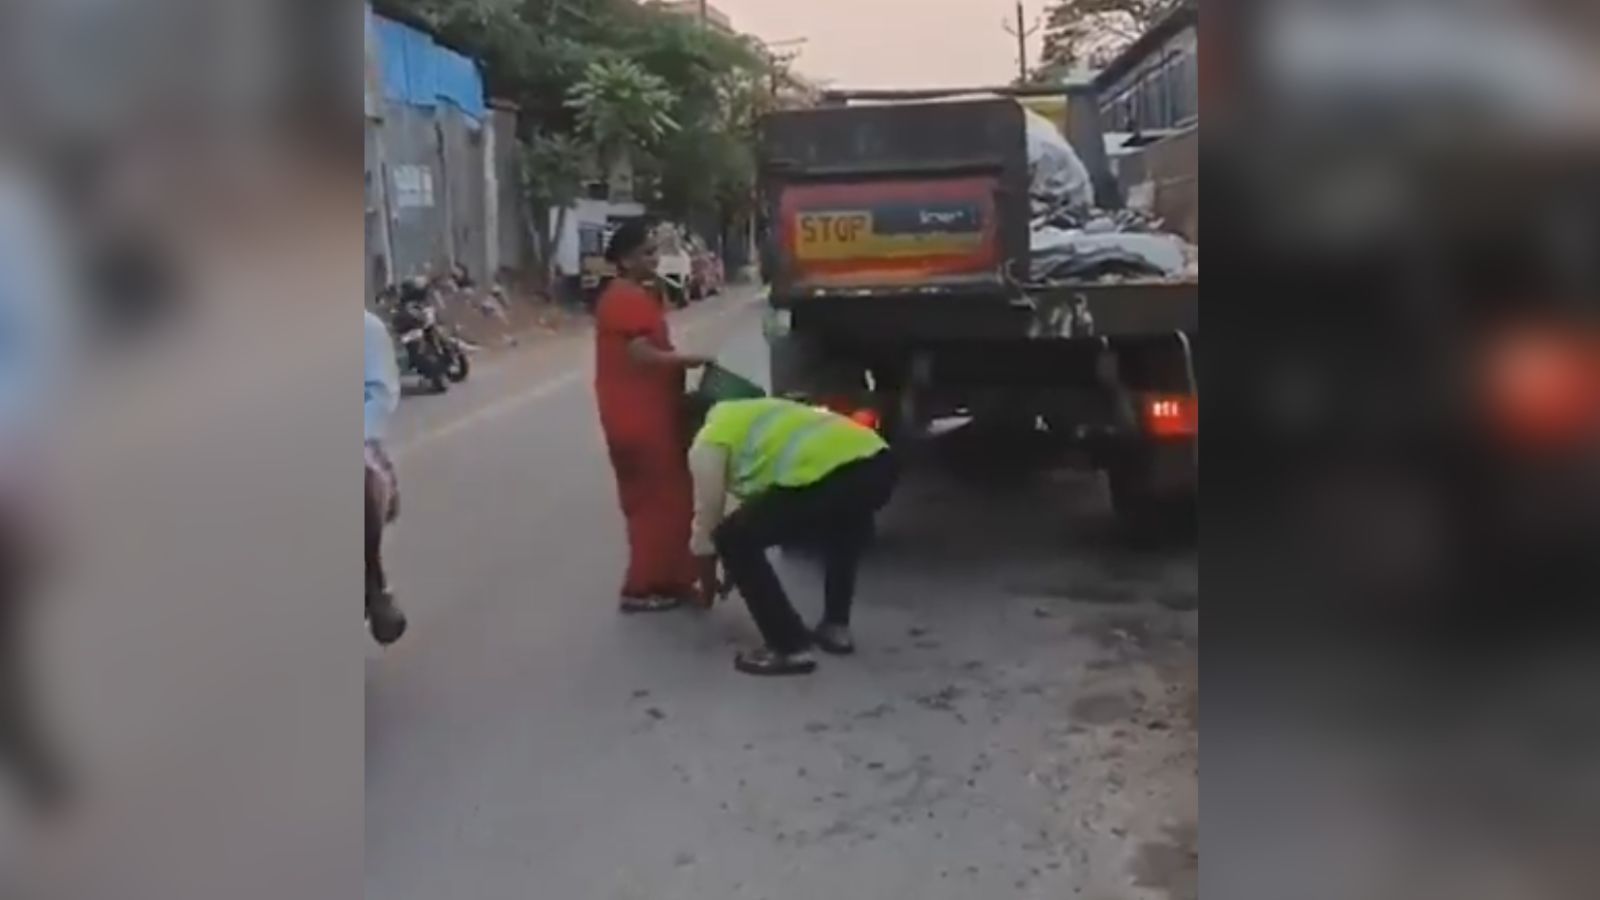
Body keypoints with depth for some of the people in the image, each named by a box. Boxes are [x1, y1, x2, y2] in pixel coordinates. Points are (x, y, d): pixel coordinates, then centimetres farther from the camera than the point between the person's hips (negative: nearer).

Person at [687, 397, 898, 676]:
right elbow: (764, 508, 45)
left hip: (825, 474, -9)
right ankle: (836, 627, 38)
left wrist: (708, 584, 32)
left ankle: (789, 648, 8)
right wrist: (739, 572, 52)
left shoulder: (707, 442, 13)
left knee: (732, 541, 8)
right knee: (843, 522, 41)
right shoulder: (748, 415, 38)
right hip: (879, 462, 9)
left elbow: (706, 528, 13)